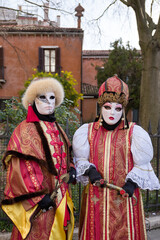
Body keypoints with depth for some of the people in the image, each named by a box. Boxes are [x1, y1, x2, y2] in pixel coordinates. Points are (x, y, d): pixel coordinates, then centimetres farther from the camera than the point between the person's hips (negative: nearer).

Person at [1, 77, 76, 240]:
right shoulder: (25, 130, -11)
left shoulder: (57, 129, 12)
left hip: (60, 198, 7)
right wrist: (39, 196, -18)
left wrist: (71, 169, 1)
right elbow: (21, 168, -16)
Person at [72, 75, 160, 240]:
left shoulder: (134, 132, -1)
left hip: (124, 196, -1)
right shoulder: (88, 131, 5)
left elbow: (142, 164, 2)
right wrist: (90, 171, -11)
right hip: (96, 196, 2)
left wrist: (132, 183, -12)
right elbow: (80, 159, 8)